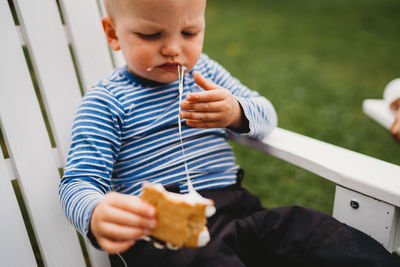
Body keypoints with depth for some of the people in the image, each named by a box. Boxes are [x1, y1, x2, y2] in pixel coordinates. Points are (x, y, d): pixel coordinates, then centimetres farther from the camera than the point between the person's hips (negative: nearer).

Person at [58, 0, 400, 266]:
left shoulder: (203, 70, 15)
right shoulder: (106, 100, -1)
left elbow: (266, 116, 17)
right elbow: (80, 181, -7)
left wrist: (237, 113, -8)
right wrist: (96, 217, -33)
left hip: (236, 208, 5)